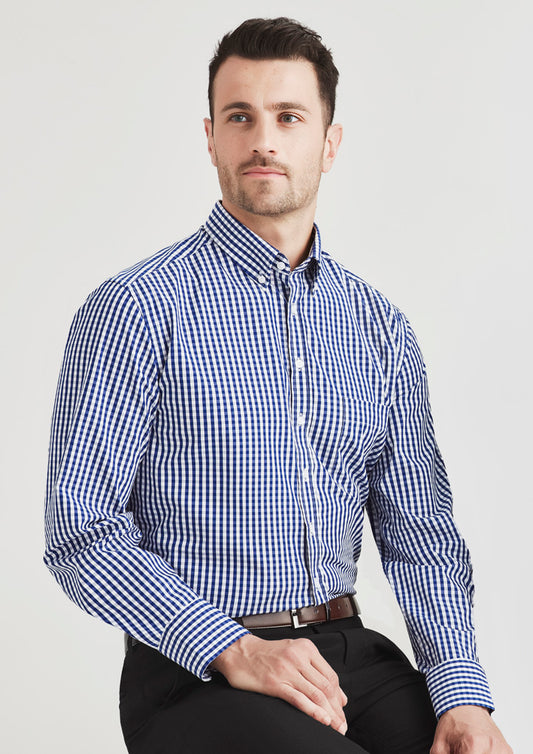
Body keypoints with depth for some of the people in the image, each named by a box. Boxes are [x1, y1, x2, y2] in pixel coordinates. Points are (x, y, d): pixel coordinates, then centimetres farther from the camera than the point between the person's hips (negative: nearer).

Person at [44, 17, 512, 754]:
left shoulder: (380, 328, 10)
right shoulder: (136, 309, -5)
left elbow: (417, 528, 9)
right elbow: (82, 533, -9)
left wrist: (461, 692, -7)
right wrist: (236, 651, -19)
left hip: (349, 653, 5)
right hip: (193, 670, -4)